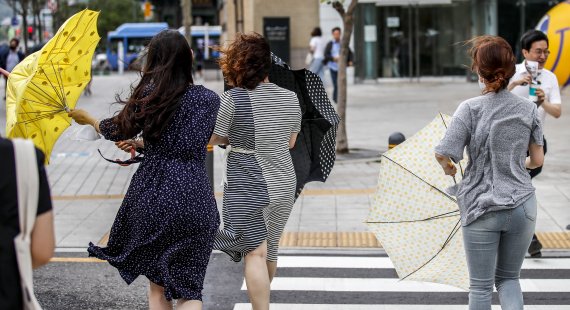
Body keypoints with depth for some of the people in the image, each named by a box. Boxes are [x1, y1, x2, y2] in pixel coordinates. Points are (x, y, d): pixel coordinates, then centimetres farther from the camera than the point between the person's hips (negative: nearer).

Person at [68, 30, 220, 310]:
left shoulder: (148, 96, -3)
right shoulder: (209, 100, 1)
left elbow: (117, 131, 11)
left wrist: (86, 117, 32)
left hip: (152, 196, 0)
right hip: (195, 200, 0)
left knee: (157, 285, 18)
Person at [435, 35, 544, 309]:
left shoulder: (471, 109, -12)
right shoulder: (529, 110, -2)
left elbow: (443, 154, -18)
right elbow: (537, 160, 4)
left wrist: (448, 169, 5)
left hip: (482, 209, -3)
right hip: (522, 205, 3)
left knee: (480, 286, 10)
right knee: (509, 278, 18)